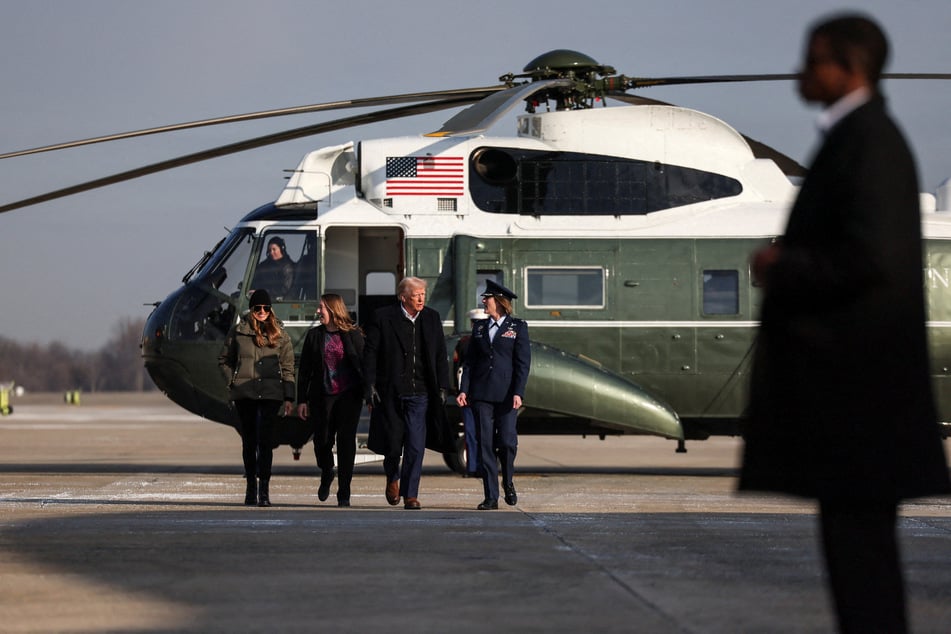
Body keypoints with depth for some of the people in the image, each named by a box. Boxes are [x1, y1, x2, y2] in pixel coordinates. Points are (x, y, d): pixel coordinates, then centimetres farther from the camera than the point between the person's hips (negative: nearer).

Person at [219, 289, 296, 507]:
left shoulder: (279, 335, 6)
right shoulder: (238, 332, 6)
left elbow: (287, 368, 7)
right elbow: (224, 360, 16)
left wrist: (289, 397, 2)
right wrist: (233, 381, 2)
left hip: (271, 393, -1)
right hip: (244, 394, 1)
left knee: (265, 440, -9)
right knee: (249, 441, 7)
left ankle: (264, 488, -11)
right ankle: (251, 485, 16)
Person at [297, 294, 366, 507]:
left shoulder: (353, 335, 1)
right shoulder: (314, 335, 7)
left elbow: (363, 365, 2)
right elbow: (304, 370, 7)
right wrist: (302, 400, 3)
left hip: (348, 396, -2)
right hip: (322, 396, 2)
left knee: (346, 441, -5)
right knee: (322, 440, 3)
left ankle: (344, 493, 1)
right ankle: (326, 475, 35)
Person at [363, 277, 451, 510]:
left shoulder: (432, 318, 7)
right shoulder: (383, 318, -3)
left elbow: (441, 356, 11)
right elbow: (370, 353, -3)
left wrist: (442, 387, 4)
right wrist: (370, 386, -9)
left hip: (419, 394, 2)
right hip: (390, 392, -2)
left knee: (416, 445, -5)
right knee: (392, 442, 6)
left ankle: (410, 494, 1)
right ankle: (392, 478, 36)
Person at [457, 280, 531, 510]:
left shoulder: (518, 327, 3)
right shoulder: (479, 328, 14)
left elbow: (523, 362, -3)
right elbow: (469, 361, 12)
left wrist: (518, 393, -13)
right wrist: (463, 390, 1)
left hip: (506, 394, -3)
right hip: (481, 394, 3)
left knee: (507, 441, -9)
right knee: (485, 445, -1)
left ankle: (508, 483, 19)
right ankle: (491, 497, 1)